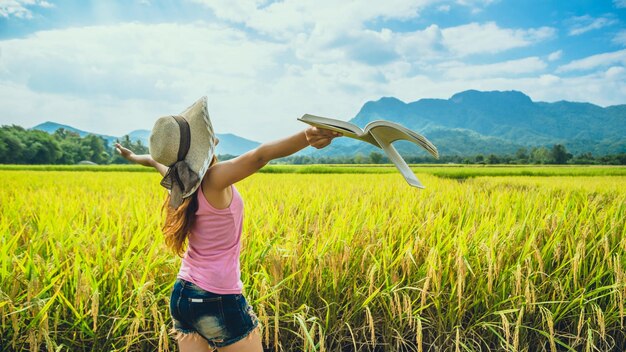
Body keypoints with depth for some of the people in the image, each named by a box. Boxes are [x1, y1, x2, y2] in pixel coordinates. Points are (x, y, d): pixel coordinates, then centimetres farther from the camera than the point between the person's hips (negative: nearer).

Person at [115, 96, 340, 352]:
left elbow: (159, 161, 24)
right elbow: (259, 156, -40)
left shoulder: (180, 182, 0)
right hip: (218, 301, -7)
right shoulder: (214, 179, -22)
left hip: (182, 295, 8)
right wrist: (307, 137, -56)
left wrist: (136, 157, 45)